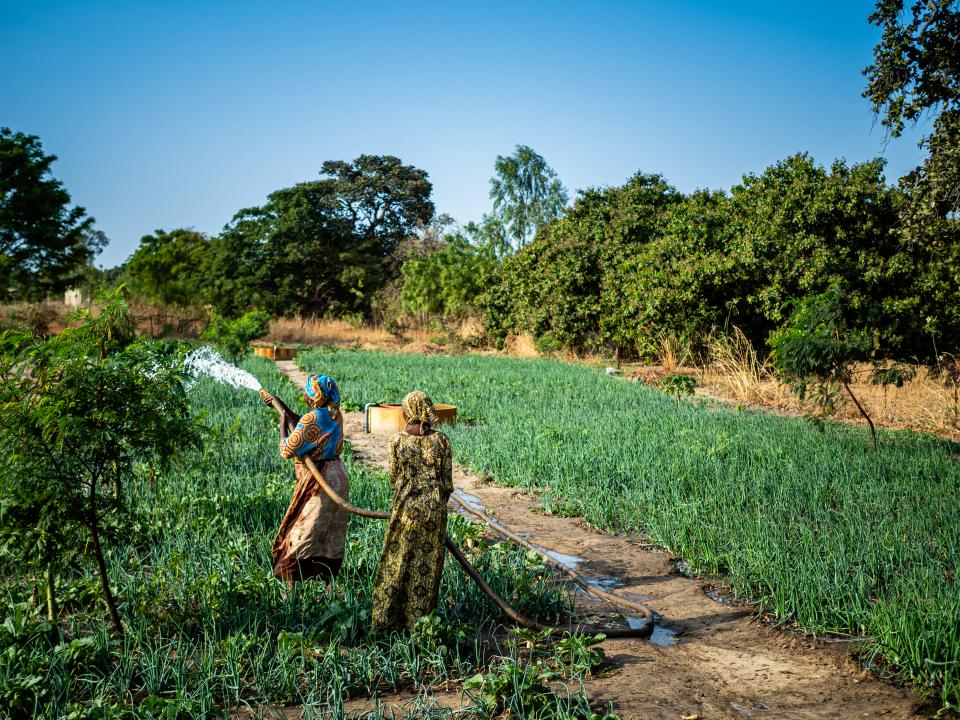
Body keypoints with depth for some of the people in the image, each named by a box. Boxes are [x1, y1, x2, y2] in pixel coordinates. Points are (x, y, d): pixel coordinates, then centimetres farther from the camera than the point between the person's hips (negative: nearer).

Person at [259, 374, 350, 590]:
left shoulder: (312, 419, -21)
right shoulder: (335, 413, 2)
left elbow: (286, 451, -16)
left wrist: (282, 423, -3)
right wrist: (280, 405, 18)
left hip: (318, 482, -8)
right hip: (338, 477, 8)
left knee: (299, 535, 4)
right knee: (331, 536, 14)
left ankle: (290, 588, 10)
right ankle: (330, 585, 19)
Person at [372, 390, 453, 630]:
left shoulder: (397, 441, -6)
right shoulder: (441, 440, -4)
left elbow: (394, 479, 1)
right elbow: (448, 482, 0)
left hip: (405, 509, -1)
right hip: (435, 510, 1)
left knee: (397, 564, 11)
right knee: (428, 566, 11)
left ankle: (388, 617, 18)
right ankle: (420, 617, 19)